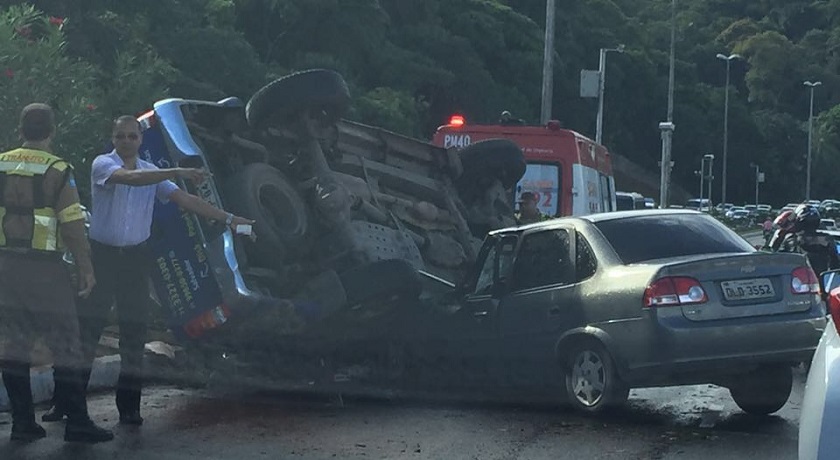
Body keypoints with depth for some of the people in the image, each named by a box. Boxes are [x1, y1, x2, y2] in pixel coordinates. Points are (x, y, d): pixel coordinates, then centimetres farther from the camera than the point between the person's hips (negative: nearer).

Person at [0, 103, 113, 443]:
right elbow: (72, 224, -12)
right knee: (65, 345, 2)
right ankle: (77, 423, 2)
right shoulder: (57, 170, -10)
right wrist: (86, 269, -5)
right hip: (44, 267, -5)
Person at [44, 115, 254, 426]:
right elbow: (130, 178, -26)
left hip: (136, 257, 4)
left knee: (134, 329, 3)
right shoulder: (102, 164, -6)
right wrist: (178, 173, -33)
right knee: (86, 326, -2)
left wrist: (227, 218, -3)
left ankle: (129, 406, 8)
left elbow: (184, 199, 4)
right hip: (101, 254, -4)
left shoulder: (152, 172, 9)